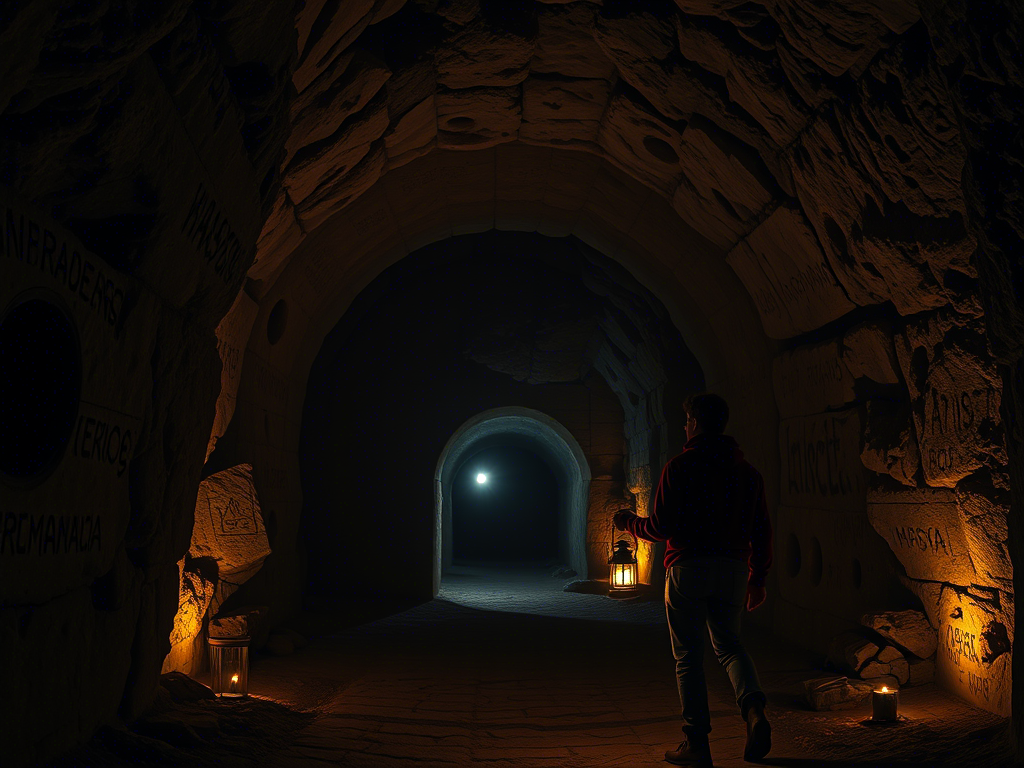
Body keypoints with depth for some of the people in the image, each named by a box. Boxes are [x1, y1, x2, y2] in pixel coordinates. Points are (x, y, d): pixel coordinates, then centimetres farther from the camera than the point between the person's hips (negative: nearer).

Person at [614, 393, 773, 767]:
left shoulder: (679, 467, -6)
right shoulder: (746, 470, 9)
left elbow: (660, 527, -8)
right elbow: (761, 530, 10)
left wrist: (628, 522, 11)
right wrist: (758, 578, 18)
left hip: (687, 568, -4)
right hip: (733, 568, 4)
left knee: (688, 655, 5)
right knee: (728, 644, 19)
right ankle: (753, 708, -6)